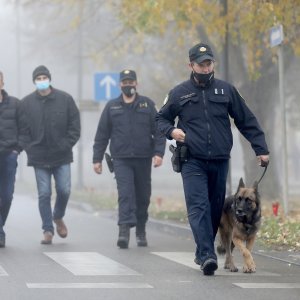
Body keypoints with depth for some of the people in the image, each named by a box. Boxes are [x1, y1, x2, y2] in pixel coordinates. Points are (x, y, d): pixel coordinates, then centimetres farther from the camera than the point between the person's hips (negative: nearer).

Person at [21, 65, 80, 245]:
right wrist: (29, 149, -4)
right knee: (44, 194, 0)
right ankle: (48, 230, 8)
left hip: (62, 156, 0)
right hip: (39, 158, 0)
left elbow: (75, 126, 3)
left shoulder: (65, 99, 0)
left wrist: (67, 145, -6)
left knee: (64, 190, -2)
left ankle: (58, 217, 28)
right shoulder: (26, 103, 1)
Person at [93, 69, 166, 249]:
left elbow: (159, 131, 3)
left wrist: (159, 153, -9)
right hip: (121, 160, -1)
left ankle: (141, 232, 22)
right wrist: (97, 158, 5)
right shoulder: (112, 107, 8)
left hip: (143, 159, 1)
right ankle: (124, 231, -22)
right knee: (125, 194, -14)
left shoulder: (147, 105, 7)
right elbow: (102, 135, 10)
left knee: (143, 197, 8)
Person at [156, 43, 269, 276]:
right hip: (193, 162, -2)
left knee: (215, 209, 8)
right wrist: (171, 131, -5)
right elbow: (161, 118, 17)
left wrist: (261, 149, 5)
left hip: (220, 162, 2)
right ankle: (207, 255, -25)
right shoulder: (179, 93, 4)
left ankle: (203, 252, 23)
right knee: (199, 208, -15)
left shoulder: (226, 90, 7)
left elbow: (247, 122, 11)